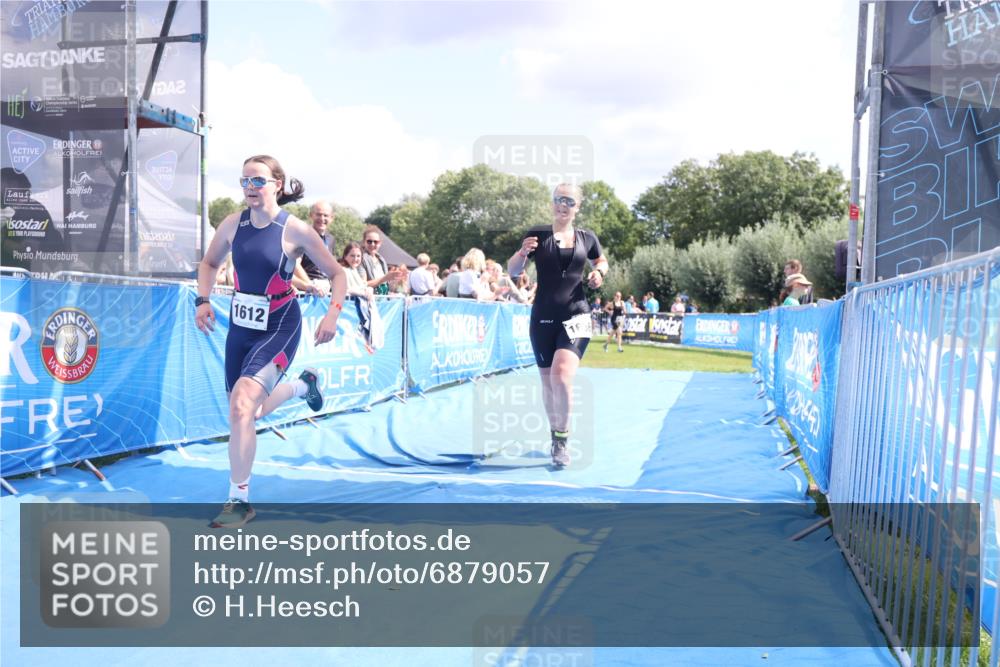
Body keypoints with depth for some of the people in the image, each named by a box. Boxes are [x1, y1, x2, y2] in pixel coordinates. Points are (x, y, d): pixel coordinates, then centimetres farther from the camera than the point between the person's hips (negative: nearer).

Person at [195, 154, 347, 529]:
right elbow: (209, 263, 15)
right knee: (249, 412, 19)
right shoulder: (233, 224, -2)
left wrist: (332, 315, -20)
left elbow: (337, 275, -6)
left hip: (279, 328, -6)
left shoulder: (296, 230, -14)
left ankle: (239, 501, -9)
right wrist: (203, 301, -1)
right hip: (241, 325, 6)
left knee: (241, 404, -24)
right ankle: (303, 385, 52)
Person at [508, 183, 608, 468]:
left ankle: (562, 439, -3)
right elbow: (513, 270, 1)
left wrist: (599, 272, 0)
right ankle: (555, 434, 33)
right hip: (542, 319, 1)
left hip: (575, 317, -1)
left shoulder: (587, 238, 5)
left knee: (561, 375, -21)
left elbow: (601, 261, 24)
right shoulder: (537, 234, 1)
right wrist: (522, 253, -20)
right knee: (547, 380, 11)